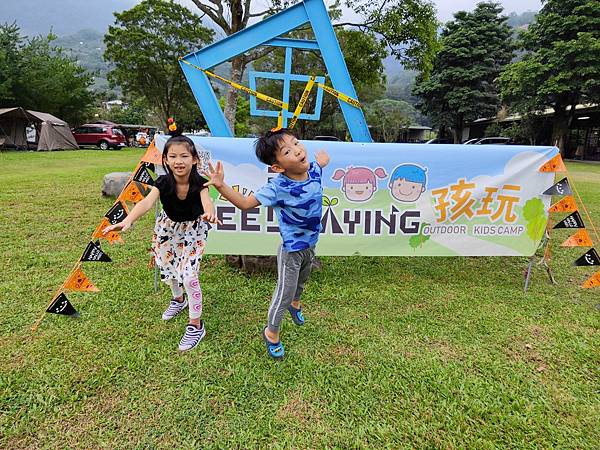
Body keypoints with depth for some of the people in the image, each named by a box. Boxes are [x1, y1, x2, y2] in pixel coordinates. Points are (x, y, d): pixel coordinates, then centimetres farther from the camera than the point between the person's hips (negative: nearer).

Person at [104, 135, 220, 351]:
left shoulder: (199, 183, -28)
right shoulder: (163, 182, -24)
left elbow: (206, 200, -50)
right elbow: (147, 202, -41)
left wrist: (210, 213, -75)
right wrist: (127, 220, -61)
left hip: (193, 230, -3)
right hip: (168, 227, 4)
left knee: (188, 275, -14)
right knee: (167, 270, 17)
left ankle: (196, 325, 3)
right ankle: (178, 299, 51)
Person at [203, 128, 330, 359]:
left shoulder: (313, 169, -13)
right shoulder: (278, 187, -31)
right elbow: (245, 203, -31)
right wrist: (221, 186, -41)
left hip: (310, 244, 7)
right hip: (291, 249, -6)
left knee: (301, 280, 32)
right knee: (285, 291, 7)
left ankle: (295, 304, 65)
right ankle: (271, 332, 33)